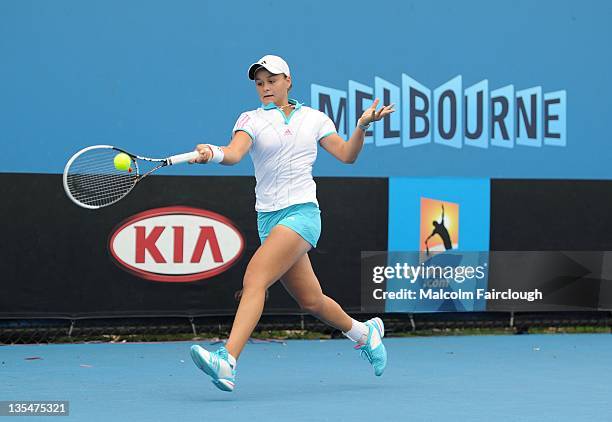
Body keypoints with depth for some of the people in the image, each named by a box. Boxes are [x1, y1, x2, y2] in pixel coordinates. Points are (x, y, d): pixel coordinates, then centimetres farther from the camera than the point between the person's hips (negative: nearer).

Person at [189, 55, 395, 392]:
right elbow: (234, 154, -12)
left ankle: (227, 361, -34)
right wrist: (213, 153, -35)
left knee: (254, 279, -23)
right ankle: (365, 332, 40)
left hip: (302, 212, -3)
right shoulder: (251, 120, 7)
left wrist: (363, 125, -1)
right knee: (311, 301, 11)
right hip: (269, 219, 3)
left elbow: (346, 155, 15)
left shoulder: (313, 118, 10)